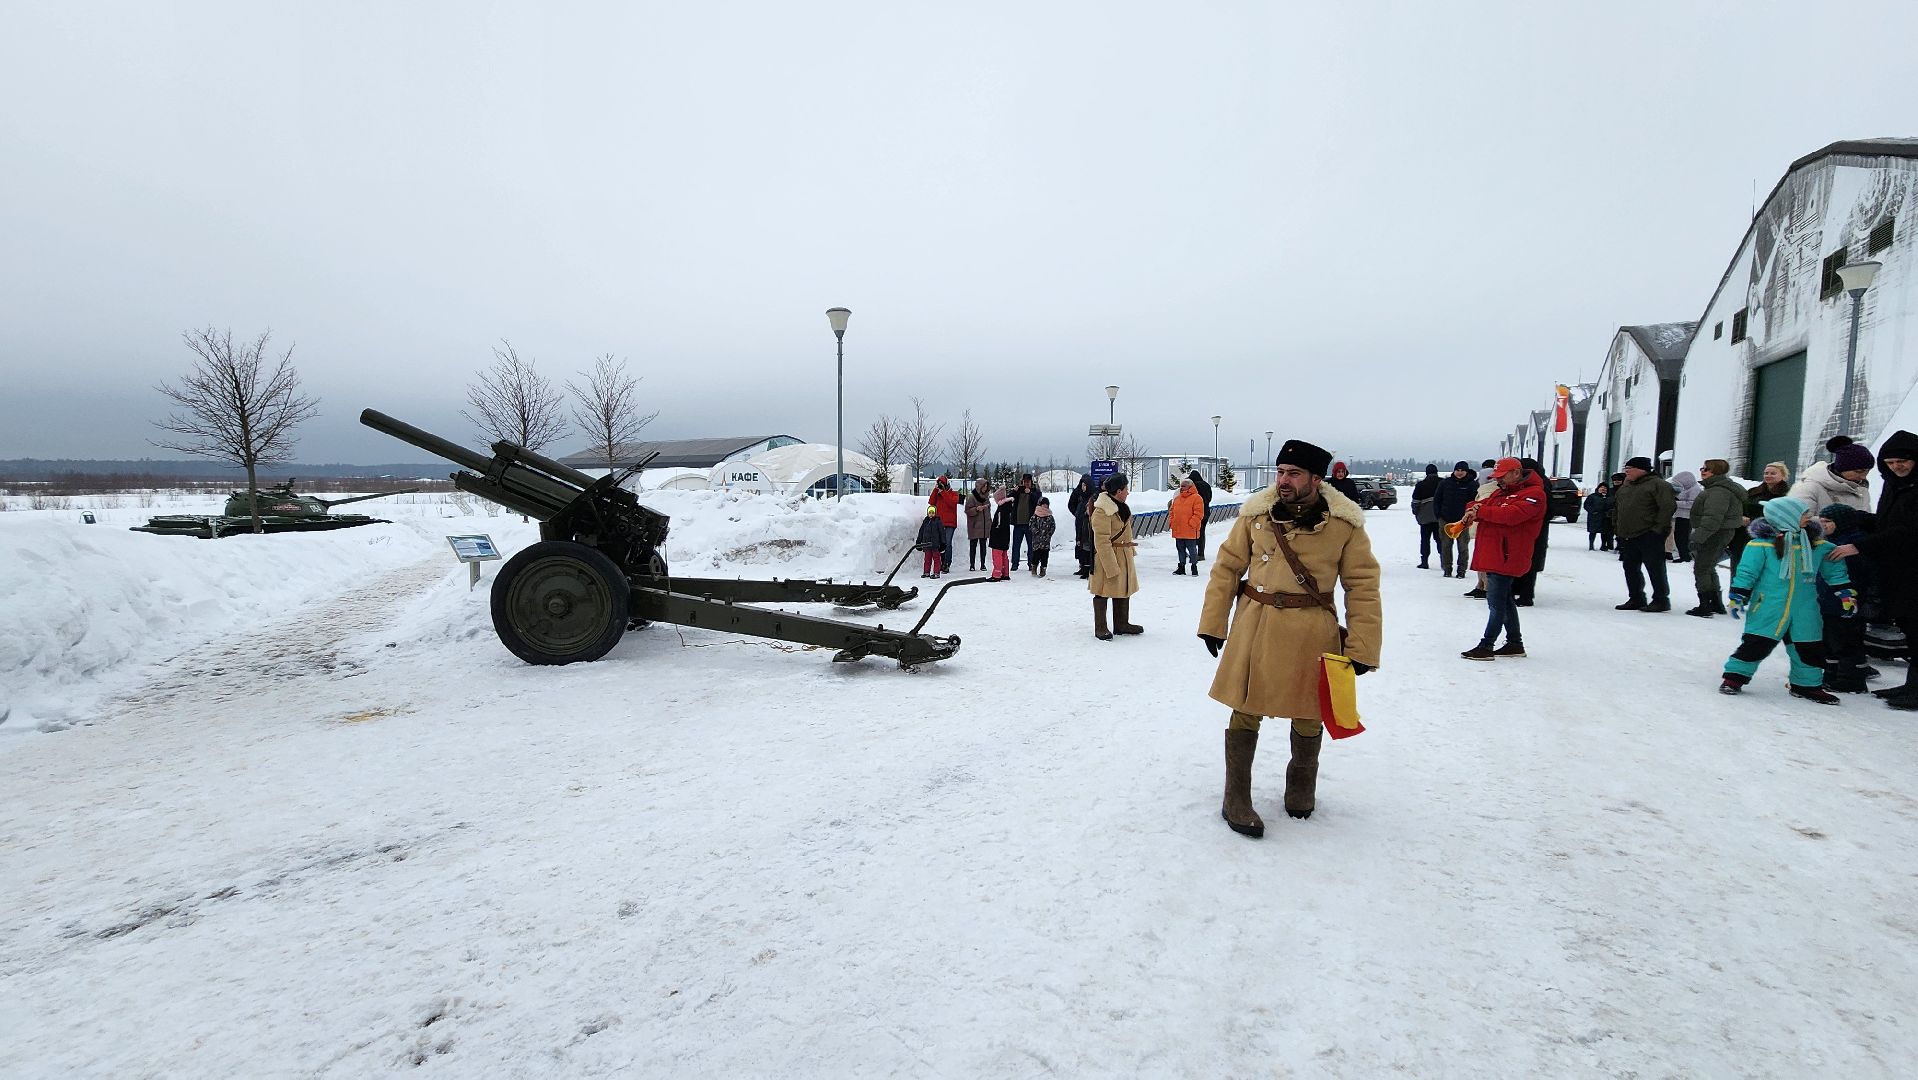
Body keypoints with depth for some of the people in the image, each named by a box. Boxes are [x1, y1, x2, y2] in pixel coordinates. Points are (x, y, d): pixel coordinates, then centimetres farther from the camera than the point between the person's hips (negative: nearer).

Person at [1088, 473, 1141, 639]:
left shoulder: (1120, 507, 9)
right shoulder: (1101, 512, -22)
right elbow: (1102, 543, -23)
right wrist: (1112, 567, -23)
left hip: (1123, 557, 9)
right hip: (1107, 557, -9)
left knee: (1124, 590, 16)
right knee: (1103, 592, 3)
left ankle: (1121, 624, 28)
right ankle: (1100, 628, 12)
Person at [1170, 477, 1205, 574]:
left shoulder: (1196, 498, -7)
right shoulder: (1177, 498, 15)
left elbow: (1198, 513, -12)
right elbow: (1172, 511, 20)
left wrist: (1191, 524, -18)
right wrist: (1171, 522, 6)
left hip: (1190, 531, -7)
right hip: (1178, 530, 7)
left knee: (1192, 549, 1)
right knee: (1181, 549, 13)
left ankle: (1194, 566, 12)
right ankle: (1181, 567, 21)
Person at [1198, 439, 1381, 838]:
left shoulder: (1346, 524, -7)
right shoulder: (1255, 515, -3)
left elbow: (1363, 586, -3)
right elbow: (1227, 568, 4)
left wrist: (1362, 648, -6)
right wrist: (1212, 622, 2)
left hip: (1313, 634, 0)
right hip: (1255, 629, 1)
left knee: (1309, 715, 14)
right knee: (1245, 711, 3)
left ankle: (1302, 783, 42)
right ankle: (1236, 799, 17)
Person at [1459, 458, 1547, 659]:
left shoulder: (1533, 494, -10)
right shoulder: (1502, 492, 20)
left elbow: (1511, 514, -24)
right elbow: (1484, 504, 15)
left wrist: (1481, 511, -18)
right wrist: (1473, 509, -9)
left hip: (1506, 557, -10)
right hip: (1493, 556, 10)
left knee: (1496, 603, -7)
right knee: (1505, 600, 16)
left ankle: (1486, 646, -3)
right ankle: (1515, 643, 26)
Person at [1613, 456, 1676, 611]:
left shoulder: (1657, 484, -9)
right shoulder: (1626, 486, 16)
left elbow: (1669, 506, -17)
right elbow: (1617, 506, 27)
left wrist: (1658, 528, -18)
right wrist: (1620, 530, 19)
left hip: (1649, 536, -9)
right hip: (1628, 536, 9)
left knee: (1655, 569, -4)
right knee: (1631, 569, 12)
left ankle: (1661, 600, 3)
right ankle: (1636, 599, 21)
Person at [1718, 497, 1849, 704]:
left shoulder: (1816, 545, 6)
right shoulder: (1761, 544, -11)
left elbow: (1834, 569, 16)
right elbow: (1746, 572, -9)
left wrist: (1846, 593, 14)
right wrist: (1737, 598, -10)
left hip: (1805, 610, 5)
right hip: (1768, 607, -5)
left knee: (1809, 646, 10)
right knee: (1757, 643, -4)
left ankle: (1807, 684, 26)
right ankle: (1735, 676, 9)